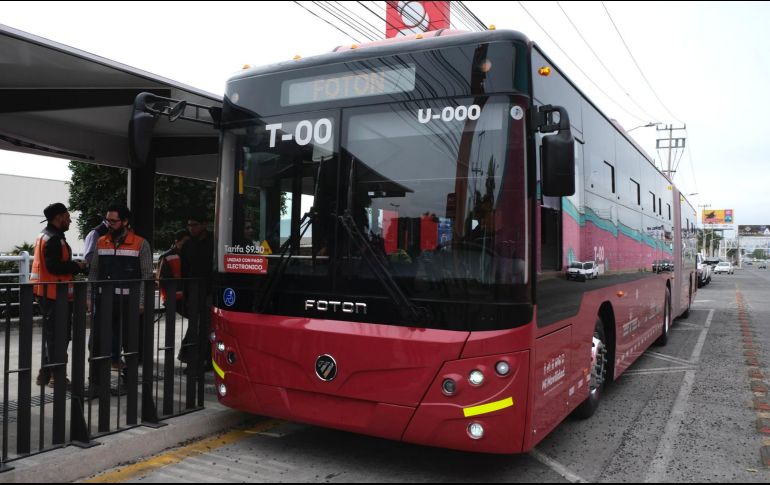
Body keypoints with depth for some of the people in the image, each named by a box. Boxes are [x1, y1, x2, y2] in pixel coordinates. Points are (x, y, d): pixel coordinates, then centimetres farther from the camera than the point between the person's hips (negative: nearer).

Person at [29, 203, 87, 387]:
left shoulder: (45, 236, 17)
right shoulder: (54, 239, -16)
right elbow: (54, 266, -24)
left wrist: (74, 267, 9)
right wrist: (77, 266, -13)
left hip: (47, 293, 11)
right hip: (54, 294, -11)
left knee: (50, 334, 17)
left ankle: (46, 374, 24)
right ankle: (56, 376, 1)